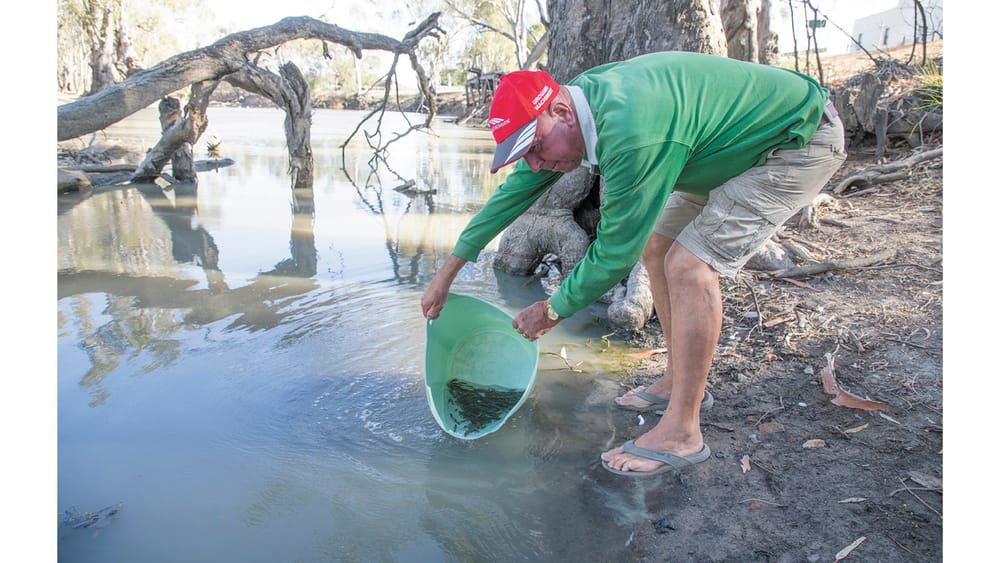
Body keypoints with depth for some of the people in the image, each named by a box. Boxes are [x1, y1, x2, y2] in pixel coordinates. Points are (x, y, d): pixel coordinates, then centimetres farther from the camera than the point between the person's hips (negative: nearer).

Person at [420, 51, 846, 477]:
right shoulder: (579, 96, -7)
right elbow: (516, 189, 2)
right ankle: (680, 381, 20)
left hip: (803, 140, -9)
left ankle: (681, 433, -8)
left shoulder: (630, 134, -36)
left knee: (689, 267, -20)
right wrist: (449, 269, 6)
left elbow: (615, 253, -26)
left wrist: (553, 311, -10)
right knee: (656, 246, 8)